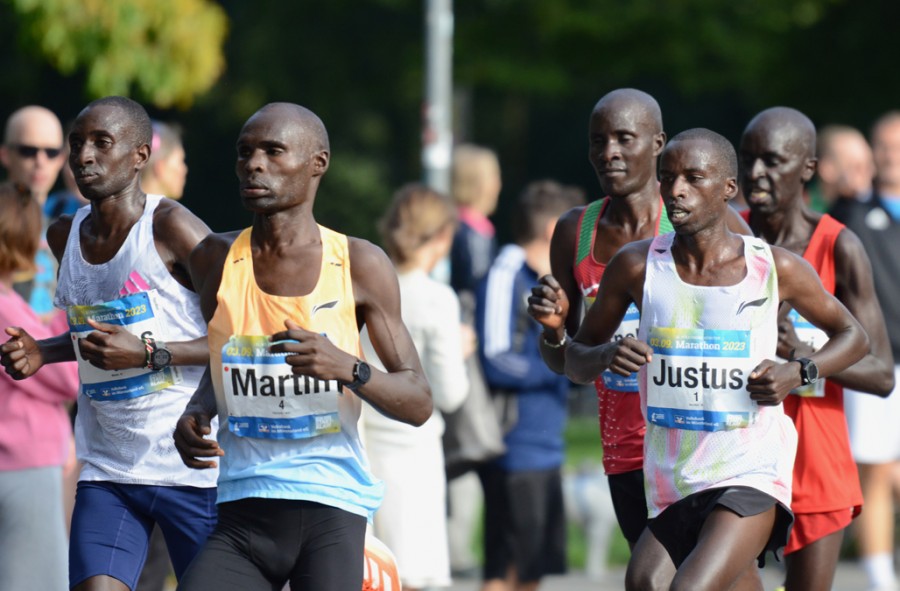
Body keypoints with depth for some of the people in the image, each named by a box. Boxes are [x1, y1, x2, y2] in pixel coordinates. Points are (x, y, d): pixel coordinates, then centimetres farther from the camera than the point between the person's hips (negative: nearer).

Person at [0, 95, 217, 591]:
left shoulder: (171, 228, -10)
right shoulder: (65, 236, 10)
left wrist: (147, 354, -20)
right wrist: (42, 354, 10)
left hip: (194, 471, -5)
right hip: (108, 473, 5)